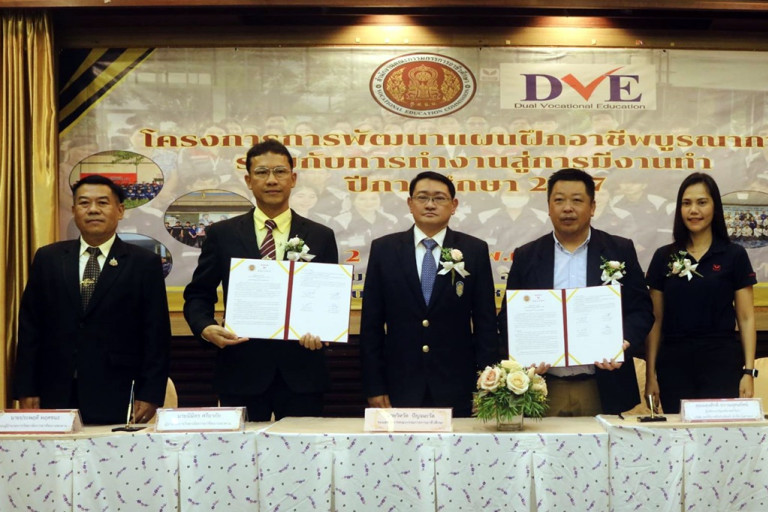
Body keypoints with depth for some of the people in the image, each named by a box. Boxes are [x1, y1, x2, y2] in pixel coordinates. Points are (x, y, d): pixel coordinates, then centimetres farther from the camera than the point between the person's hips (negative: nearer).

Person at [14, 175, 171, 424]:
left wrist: (150, 395, -6)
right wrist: (26, 390, 3)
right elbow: (30, 327, 8)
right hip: (56, 398, 2)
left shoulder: (145, 263, 1)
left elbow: (156, 336, -1)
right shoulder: (48, 259, 9)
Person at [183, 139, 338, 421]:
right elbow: (197, 295, 9)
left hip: (301, 374, 1)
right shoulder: (222, 234, 6)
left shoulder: (321, 236, 8)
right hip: (241, 370, 0)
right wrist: (206, 328, -11)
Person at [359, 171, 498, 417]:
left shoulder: (475, 250, 3)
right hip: (401, 386, 0)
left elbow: (485, 323, 3)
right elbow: (371, 323, 3)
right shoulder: (383, 249, 3)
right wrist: (374, 386, -1)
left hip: (457, 389, 0)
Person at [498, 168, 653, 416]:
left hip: (603, 389, 0)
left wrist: (623, 345, -15)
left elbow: (641, 310, 3)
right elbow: (508, 316, 7)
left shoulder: (620, 251, 5)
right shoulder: (526, 256, 7)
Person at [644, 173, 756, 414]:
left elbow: (746, 318, 1)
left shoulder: (734, 255, 2)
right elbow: (655, 320, 7)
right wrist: (650, 373, 3)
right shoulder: (663, 257, 6)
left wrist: (748, 371, -7)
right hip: (673, 364, 2)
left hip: (721, 362, -1)